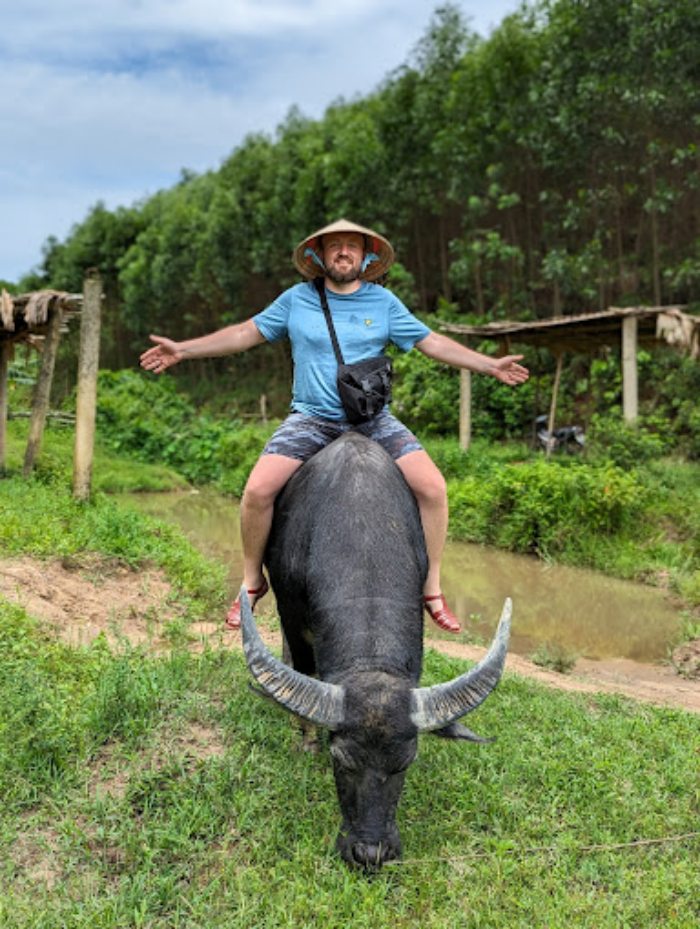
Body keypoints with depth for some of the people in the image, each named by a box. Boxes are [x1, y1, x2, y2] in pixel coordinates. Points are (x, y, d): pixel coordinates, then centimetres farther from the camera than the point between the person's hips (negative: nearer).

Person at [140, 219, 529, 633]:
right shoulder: (297, 299, 8)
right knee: (258, 490, -21)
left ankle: (432, 589, 1)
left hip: (374, 420, 1)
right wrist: (183, 349, 8)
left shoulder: (384, 302, 8)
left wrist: (489, 365, 5)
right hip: (311, 419, 0)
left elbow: (432, 342, 10)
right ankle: (252, 581, 5)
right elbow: (246, 333, 12)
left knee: (433, 487, -18)